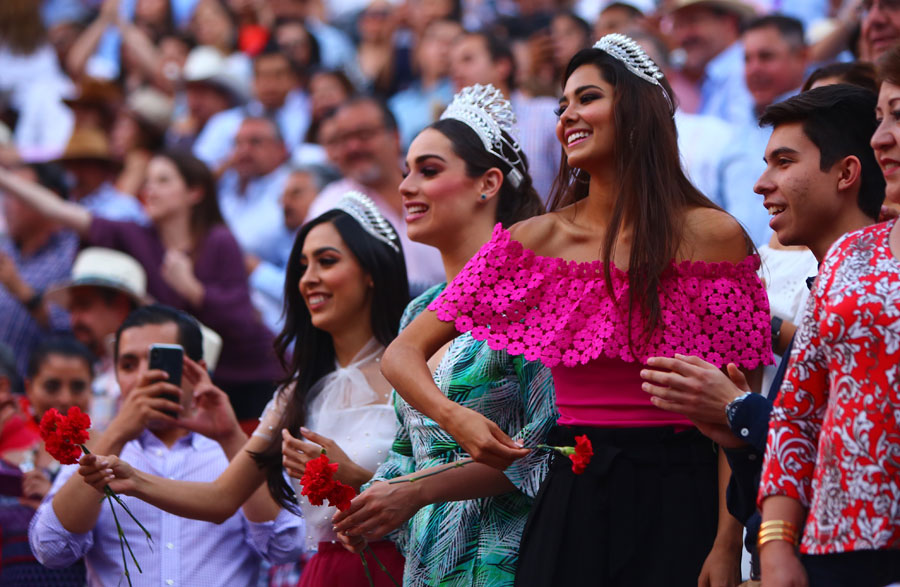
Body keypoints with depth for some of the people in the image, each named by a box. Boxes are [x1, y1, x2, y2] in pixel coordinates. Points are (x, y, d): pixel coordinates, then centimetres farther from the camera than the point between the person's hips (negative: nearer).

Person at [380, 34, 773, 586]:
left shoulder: (711, 236, -2)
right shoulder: (535, 241, 5)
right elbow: (403, 354, 7)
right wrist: (452, 416, -14)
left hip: (677, 504, -2)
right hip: (570, 497, 2)